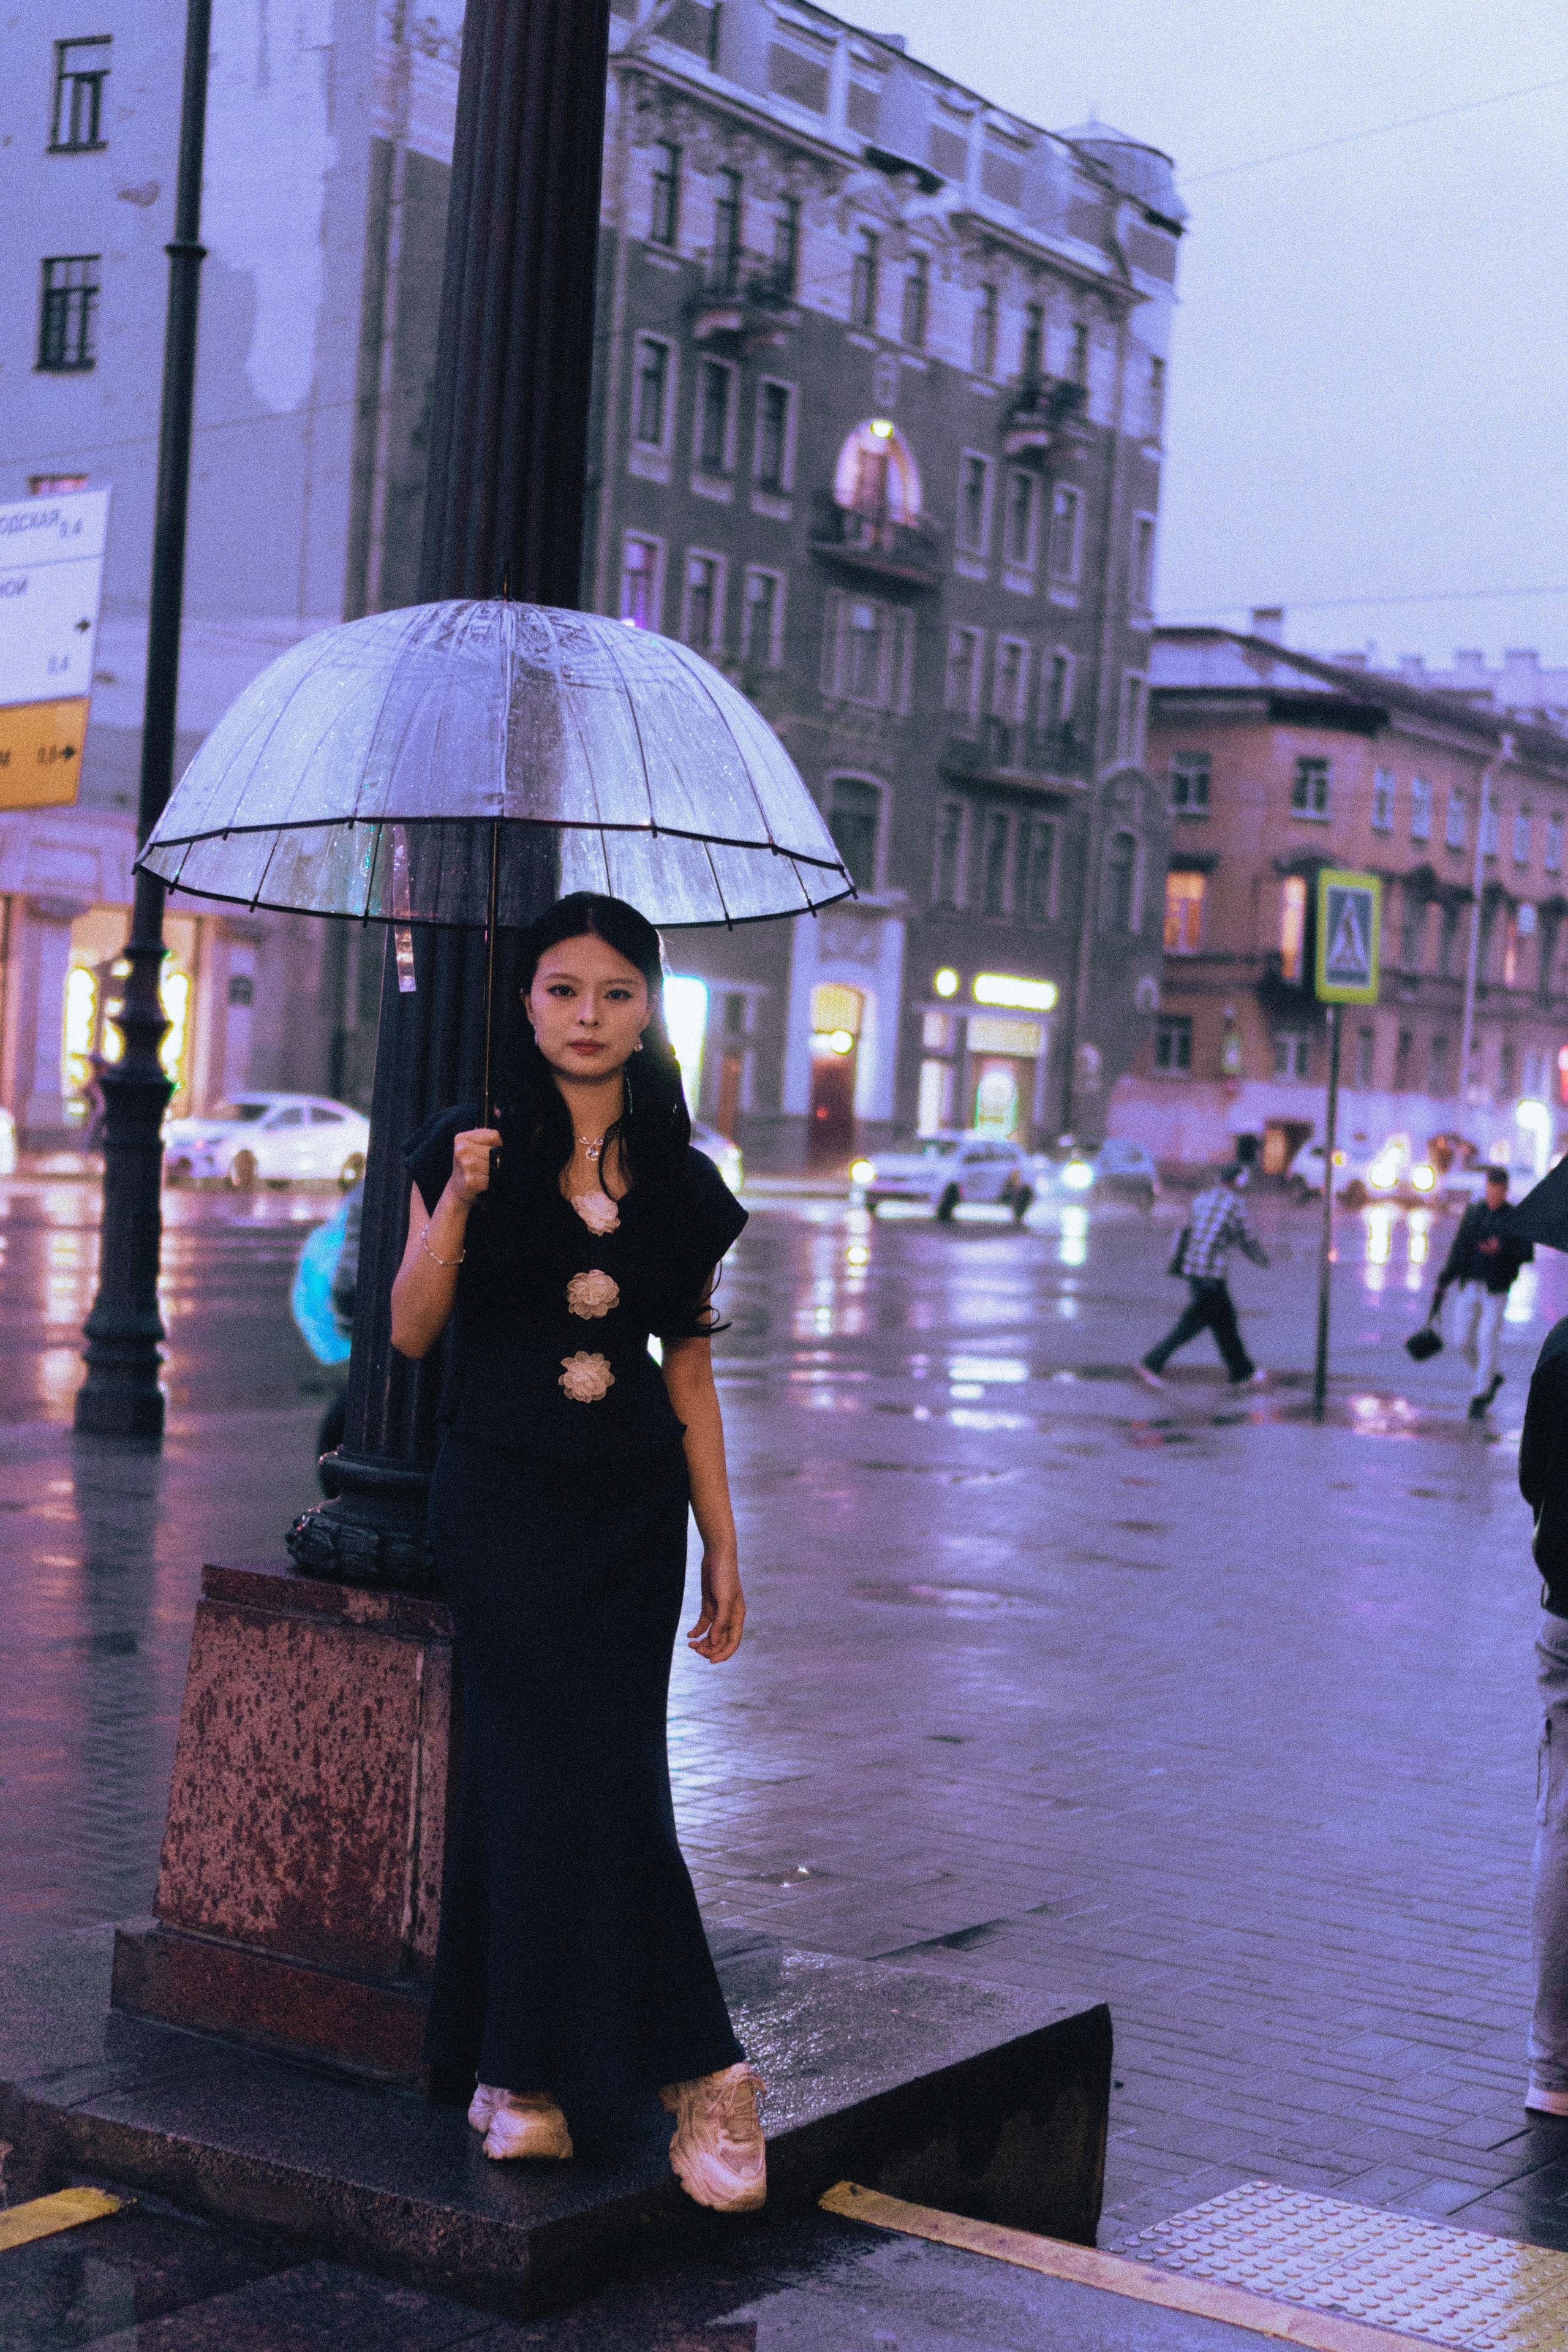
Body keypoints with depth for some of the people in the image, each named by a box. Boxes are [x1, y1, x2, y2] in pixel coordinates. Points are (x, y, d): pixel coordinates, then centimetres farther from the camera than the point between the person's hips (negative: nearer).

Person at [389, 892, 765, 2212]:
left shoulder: (682, 1185, 8)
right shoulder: (474, 1151, 1)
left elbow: (690, 1369, 11)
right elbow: (409, 1331, -4)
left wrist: (723, 1544, 10)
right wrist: (458, 1200, -19)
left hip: (634, 1507, 3)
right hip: (502, 1495, -2)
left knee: (540, 1775, -1)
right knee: (593, 1771, -12)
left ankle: (520, 2072, 8)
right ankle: (692, 2067, -5)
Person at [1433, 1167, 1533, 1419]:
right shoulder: (1473, 1213, 8)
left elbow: (1527, 1254, -7)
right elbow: (1459, 1249, 10)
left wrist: (1501, 1249, -25)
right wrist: (1444, 1282, 6)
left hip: (1496, 1291, -4)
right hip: (1470, 1287, 4)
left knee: (1487, 1343, -8)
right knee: (1463, 1341, 4)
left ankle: (1480, 1398, 1)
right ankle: (1492, 1378, 29)